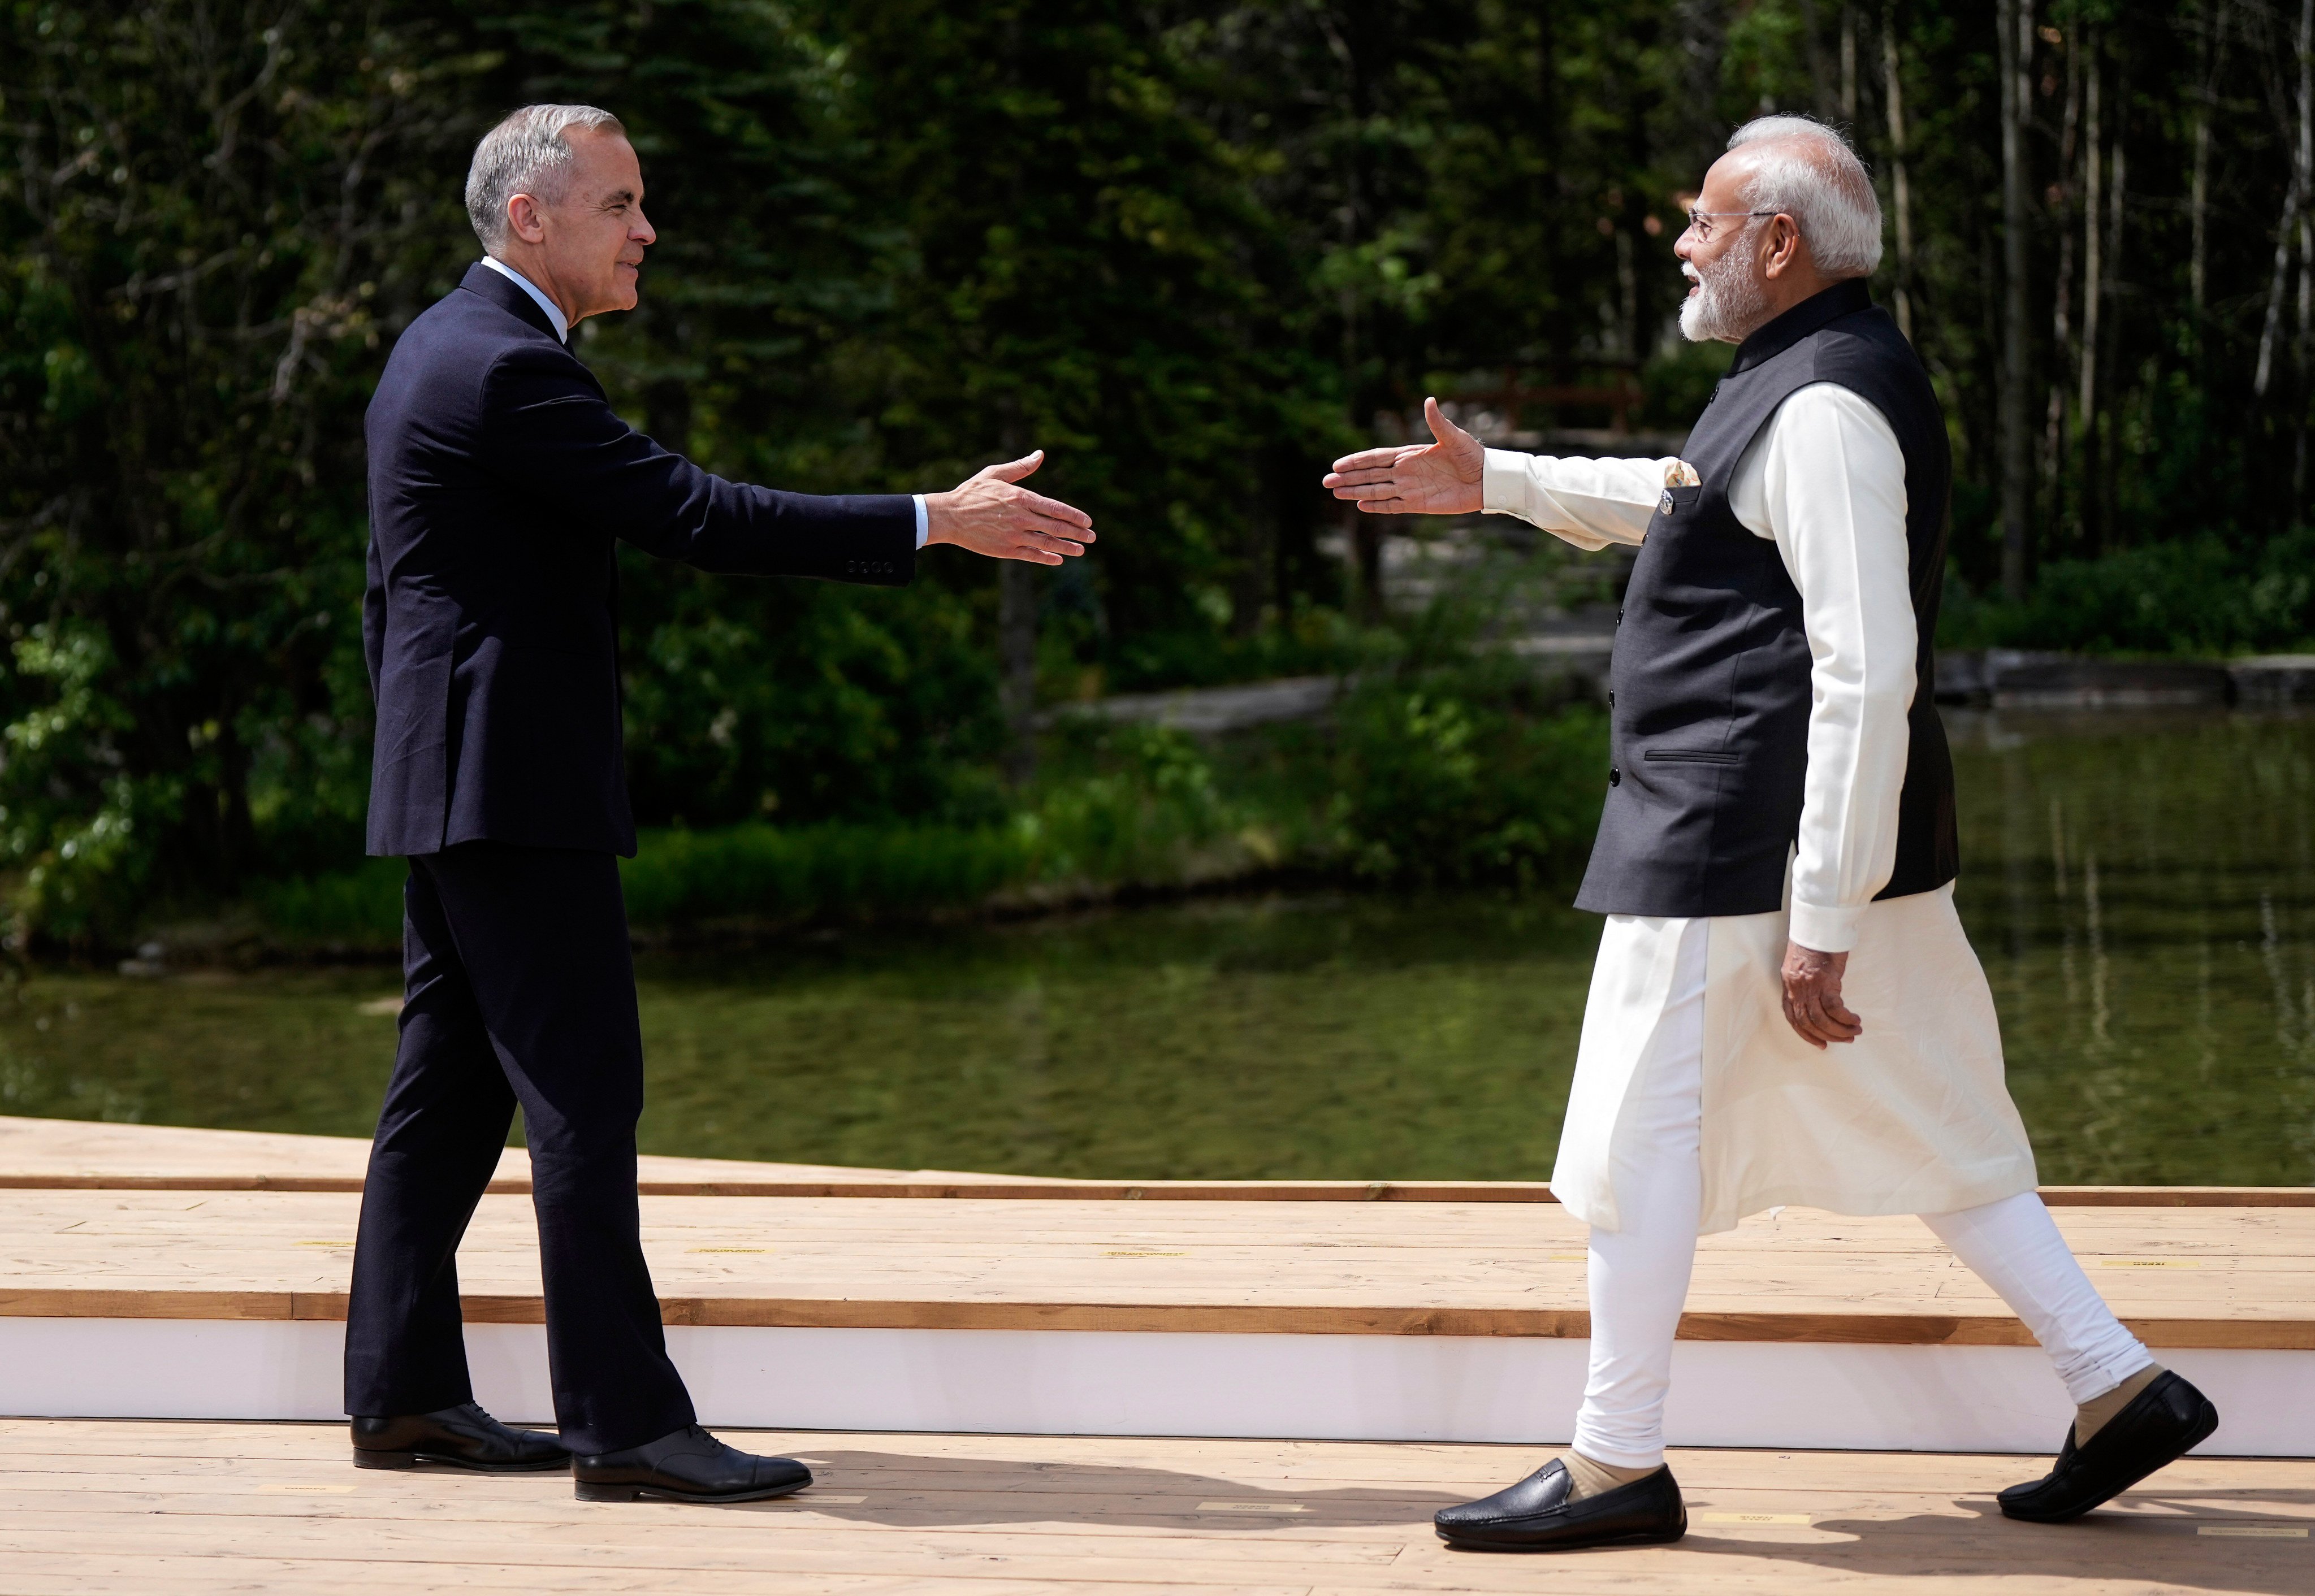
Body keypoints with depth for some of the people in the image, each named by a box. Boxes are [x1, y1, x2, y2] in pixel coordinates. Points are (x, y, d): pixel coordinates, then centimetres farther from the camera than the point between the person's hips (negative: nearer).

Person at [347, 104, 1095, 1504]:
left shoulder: (446, 347, 16)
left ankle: (404, 1394, 15)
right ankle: (627, 1424, -10)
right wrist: (936, 523, -22)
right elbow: (693, 515, -23)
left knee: (452, 1087, 11)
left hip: (452, 786, 11)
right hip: (517, 788, -11)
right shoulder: (506, 367, -17)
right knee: (584, 1095, -10)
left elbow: (386, 598, 21)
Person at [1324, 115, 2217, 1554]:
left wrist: (1822, 922, -24)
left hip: (1737, 848, -10)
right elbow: (1690, 506, 35)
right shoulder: (1819, 376, 14)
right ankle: (2120, 1387, 13)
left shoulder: (1826, 407, -18)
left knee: (1641, 1146, 1)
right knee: (1925, 1129, 13)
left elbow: (1867, 676, -24)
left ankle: (1617, 1465, 11)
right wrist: (1494, 484, 34)